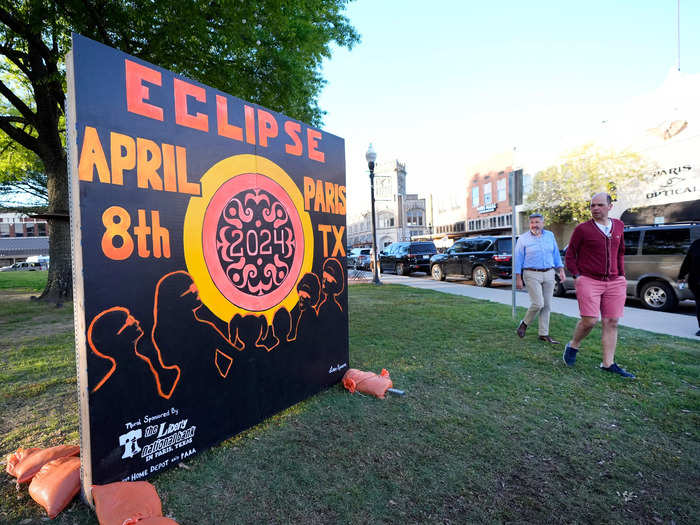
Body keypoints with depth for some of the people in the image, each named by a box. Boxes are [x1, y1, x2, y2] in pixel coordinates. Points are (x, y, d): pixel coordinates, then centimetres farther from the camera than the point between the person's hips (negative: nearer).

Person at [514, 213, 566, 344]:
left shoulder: (550, 236, 10)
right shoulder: (523, 239, -2)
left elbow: (556, 254, 16)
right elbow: (518, 259, -3)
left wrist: (561, 270, 9)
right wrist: (518, 278, -7)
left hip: (549, 274, 5)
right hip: (532, 275, -4)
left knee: (547, 305, 5)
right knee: (538, 303, -14)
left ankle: (544, 334, 14)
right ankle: (525, 323, 11)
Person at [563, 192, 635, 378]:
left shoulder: (618, 226, 12)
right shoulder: (582, 229, -3)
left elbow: (620, 252, 22)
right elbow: (570, 255, 1)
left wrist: (621, 275, 14)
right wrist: (577, 276, -8)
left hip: (614, 283, 5)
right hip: (589, 281, -5)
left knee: (611, 323, 5)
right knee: (589, 321, -11)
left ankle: (608, 364, 14)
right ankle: (573, 346, 16)